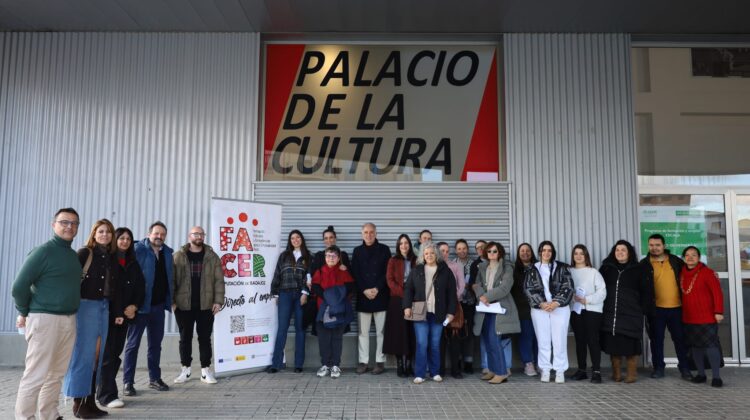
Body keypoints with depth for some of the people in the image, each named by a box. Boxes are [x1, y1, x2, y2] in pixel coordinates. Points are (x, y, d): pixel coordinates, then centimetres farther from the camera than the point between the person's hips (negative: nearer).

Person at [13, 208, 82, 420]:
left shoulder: (73, 255, 14)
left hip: (69, 320, 7)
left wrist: (71, 313, 13)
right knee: (36, 374, -3)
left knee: (57, 374, 13)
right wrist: (25, 313, 0)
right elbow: (19, 286, -10)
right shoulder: (43, 251, -9)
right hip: (45, 319, -7)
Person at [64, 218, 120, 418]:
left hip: (103, 307, 6)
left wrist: (119, 311, 12)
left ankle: (90, 400, 15)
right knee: (83, 354, -3)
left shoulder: (111, 257, 12)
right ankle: (78, 402, 6)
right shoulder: (84, 253, -3)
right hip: (85, 305, -6)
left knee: (97, 355, 7)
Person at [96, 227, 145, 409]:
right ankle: (107, 395, -2)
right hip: (108, 314, -6)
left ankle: (105, 390, 18)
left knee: (116, 353, 8)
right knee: (108, 354, -5)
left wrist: (134, 306, -4)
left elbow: (140, 287, 13)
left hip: (125, 314, 6)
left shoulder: (133, 264, 14)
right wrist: (115, 311, -13)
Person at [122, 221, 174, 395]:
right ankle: (128, 383, 9)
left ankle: (154, 378, 23)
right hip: (141, 304, -5)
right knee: (133, 344, 3)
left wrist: (170, 300, 6)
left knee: (156, 344, 13)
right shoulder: (138, 249, -8)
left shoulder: (167, 252, 9)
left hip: (159, 305, 6)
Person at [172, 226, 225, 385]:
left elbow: (218, 280, 1)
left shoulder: (212, 257, 4)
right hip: (183, 305, 0)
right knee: (185, 337, 9)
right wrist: (171, 301, -7)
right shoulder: (179, 256, 2)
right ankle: (185, 369, 21)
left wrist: (218, 301, -7)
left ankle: (206, 370, 14)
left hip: (206, 305, 0)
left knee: (205, 338, 6)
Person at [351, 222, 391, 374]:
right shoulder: (357, 251, 9)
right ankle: (363, 362, 12)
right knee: (363, 331, 5)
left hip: (381, 296, -1)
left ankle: (380, 362, 8)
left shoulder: (384, 250, 5)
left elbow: (388, 272, -1)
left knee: (380, 331, 1)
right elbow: (355, 274, 3)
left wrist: (377, 289, -12)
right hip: (363, 297, 2)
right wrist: (364, 290, -9)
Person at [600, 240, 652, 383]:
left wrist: (643, 309, 1)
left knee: (630, 345, -1)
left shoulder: (638, 269, 3)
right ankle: (616, 373, 14)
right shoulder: (606, 268, 8)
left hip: (631, 314, -2)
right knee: (613, 345, 4)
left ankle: (632, 374, 11)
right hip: (610, 314, 2)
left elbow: (647, 291, 4)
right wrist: (601, 306, 8)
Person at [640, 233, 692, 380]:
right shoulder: (644, 264, -1)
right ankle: (658, 367, 17)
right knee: (656, 339, 6)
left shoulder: (675, 261, 5)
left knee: (680, 338, 8)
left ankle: (684, 368, 20)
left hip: (676, 307, 1)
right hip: (656, 308, -1)